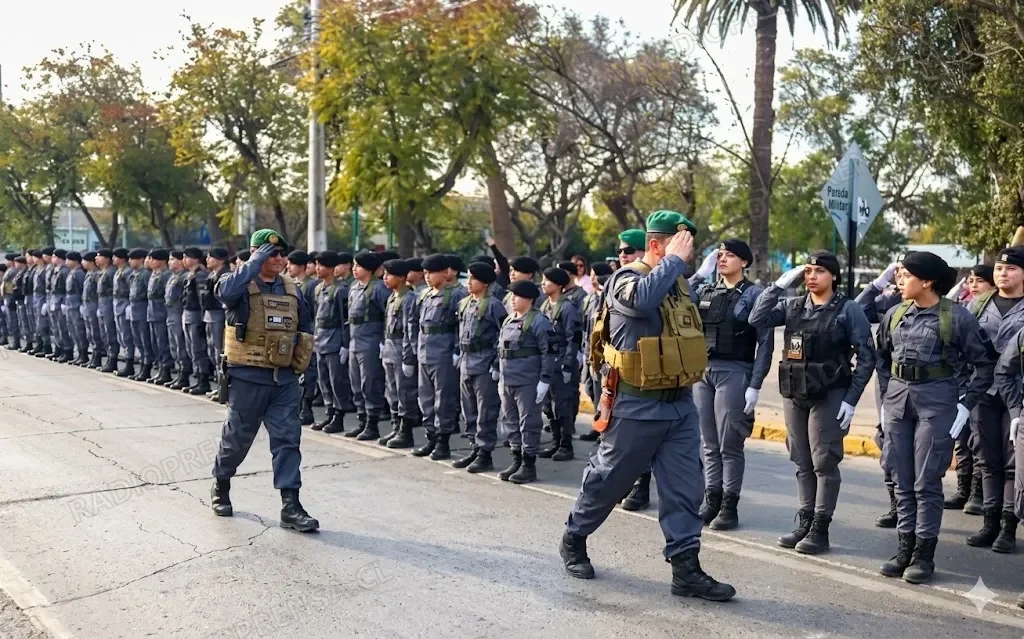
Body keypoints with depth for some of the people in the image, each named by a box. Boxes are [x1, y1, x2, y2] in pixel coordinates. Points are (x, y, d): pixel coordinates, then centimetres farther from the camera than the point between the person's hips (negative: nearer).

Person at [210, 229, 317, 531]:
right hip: (248, 376, -4)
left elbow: (306, 326, 23)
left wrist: (301, 356, 9)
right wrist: (256, 262, -27)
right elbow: (225, 292, -32)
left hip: (285, 378, 4)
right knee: (237, 436, 10)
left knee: (287, 439, -2)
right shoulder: (241, 285, -7)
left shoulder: (292, 290, 10)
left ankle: (290, 506, -1)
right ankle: (220, 488, 34)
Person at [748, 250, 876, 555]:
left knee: (824, 463, 1)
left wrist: (851, 399, -10)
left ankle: (820, 529, 8)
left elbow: (866, 357, -5)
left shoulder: (848, 310, -5)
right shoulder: (793, 306, 8)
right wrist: (780, 284, -7)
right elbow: (756, 319, -3)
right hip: (794, 395, 5)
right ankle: (804, 522, 20)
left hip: (829, 396, -5)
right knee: (802, 462, 11)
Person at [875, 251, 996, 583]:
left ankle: (924, 553, 9)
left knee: (927, 482, 0)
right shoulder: (895, 315, 6)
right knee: (902, 481, 10)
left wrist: (966, 404, -8)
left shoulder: (957, 316, -9)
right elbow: (882, 357, 18)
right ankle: (905, 547, 20)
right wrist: (886, 397, 12)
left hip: (936, 400, -5)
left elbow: (984, 362, -5)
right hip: (898, 397, 5)